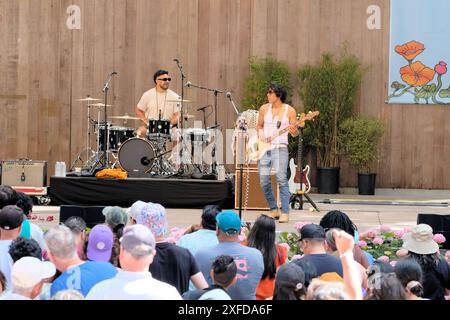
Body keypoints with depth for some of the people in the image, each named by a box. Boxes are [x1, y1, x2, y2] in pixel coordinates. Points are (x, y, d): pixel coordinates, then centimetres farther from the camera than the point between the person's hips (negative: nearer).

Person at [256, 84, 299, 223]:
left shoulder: (290, 110, 1)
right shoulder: (264, 109, 10)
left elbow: (295, 133, 4)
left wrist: (294, 131, -19)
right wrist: (261, 136, 2)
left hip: (280, 148, -4)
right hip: (264, 148, 4)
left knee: (281, 179, -15)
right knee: (264, 180, -1)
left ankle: (285, 213, -14)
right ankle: (274, 210, 14)